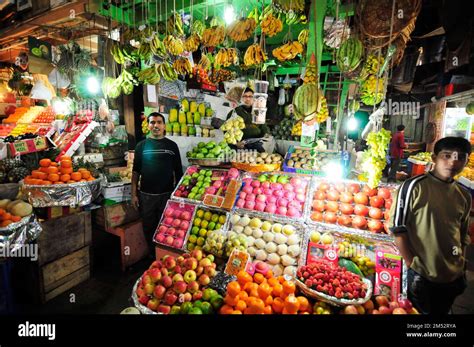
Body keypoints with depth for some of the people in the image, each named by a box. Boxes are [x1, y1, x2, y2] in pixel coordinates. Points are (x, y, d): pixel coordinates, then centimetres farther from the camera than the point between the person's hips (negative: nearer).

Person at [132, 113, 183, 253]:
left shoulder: (172, 145, 2)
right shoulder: (142, 145, 2)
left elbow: (178, 171, 4)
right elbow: (136, 171, 4)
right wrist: (134, 194, -1)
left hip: (167, 194, 0)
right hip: (146, 195, 1)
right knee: (149, 228, 13)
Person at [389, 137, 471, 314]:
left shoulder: (464, 196, 3)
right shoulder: (414, 186, -15)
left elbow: (463, 236, 13)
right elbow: (397, 228, -14)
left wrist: (462, 269, 11)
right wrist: (412, 264, -13)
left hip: (454, 277, 6)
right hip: (422, 275, -5)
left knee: (441, 312, 23)